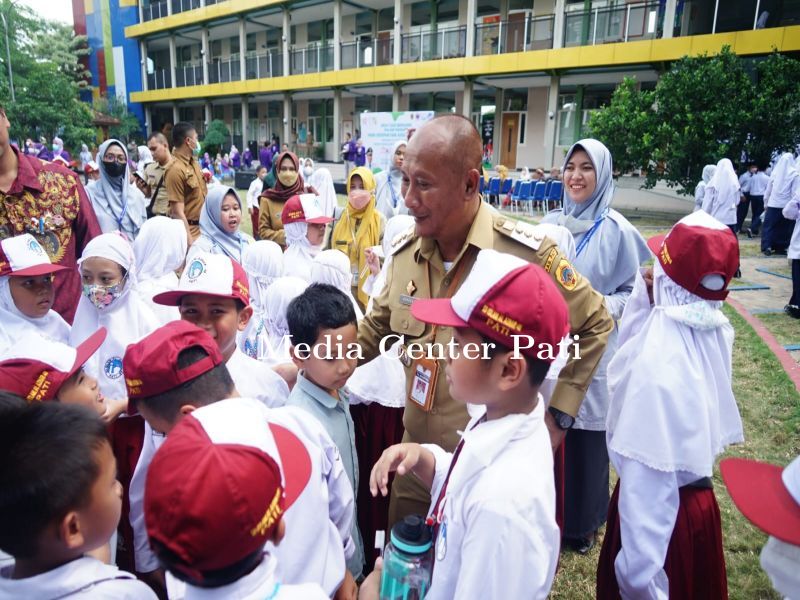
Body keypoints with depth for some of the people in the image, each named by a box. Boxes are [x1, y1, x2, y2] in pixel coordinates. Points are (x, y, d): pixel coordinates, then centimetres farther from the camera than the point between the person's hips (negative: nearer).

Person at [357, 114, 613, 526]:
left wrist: (558, 414, -5)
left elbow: (593, 325, -4)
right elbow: (375, 330, 11)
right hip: (417, 462, 5)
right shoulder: (405, 251, -3)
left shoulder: (527, 252, -18)